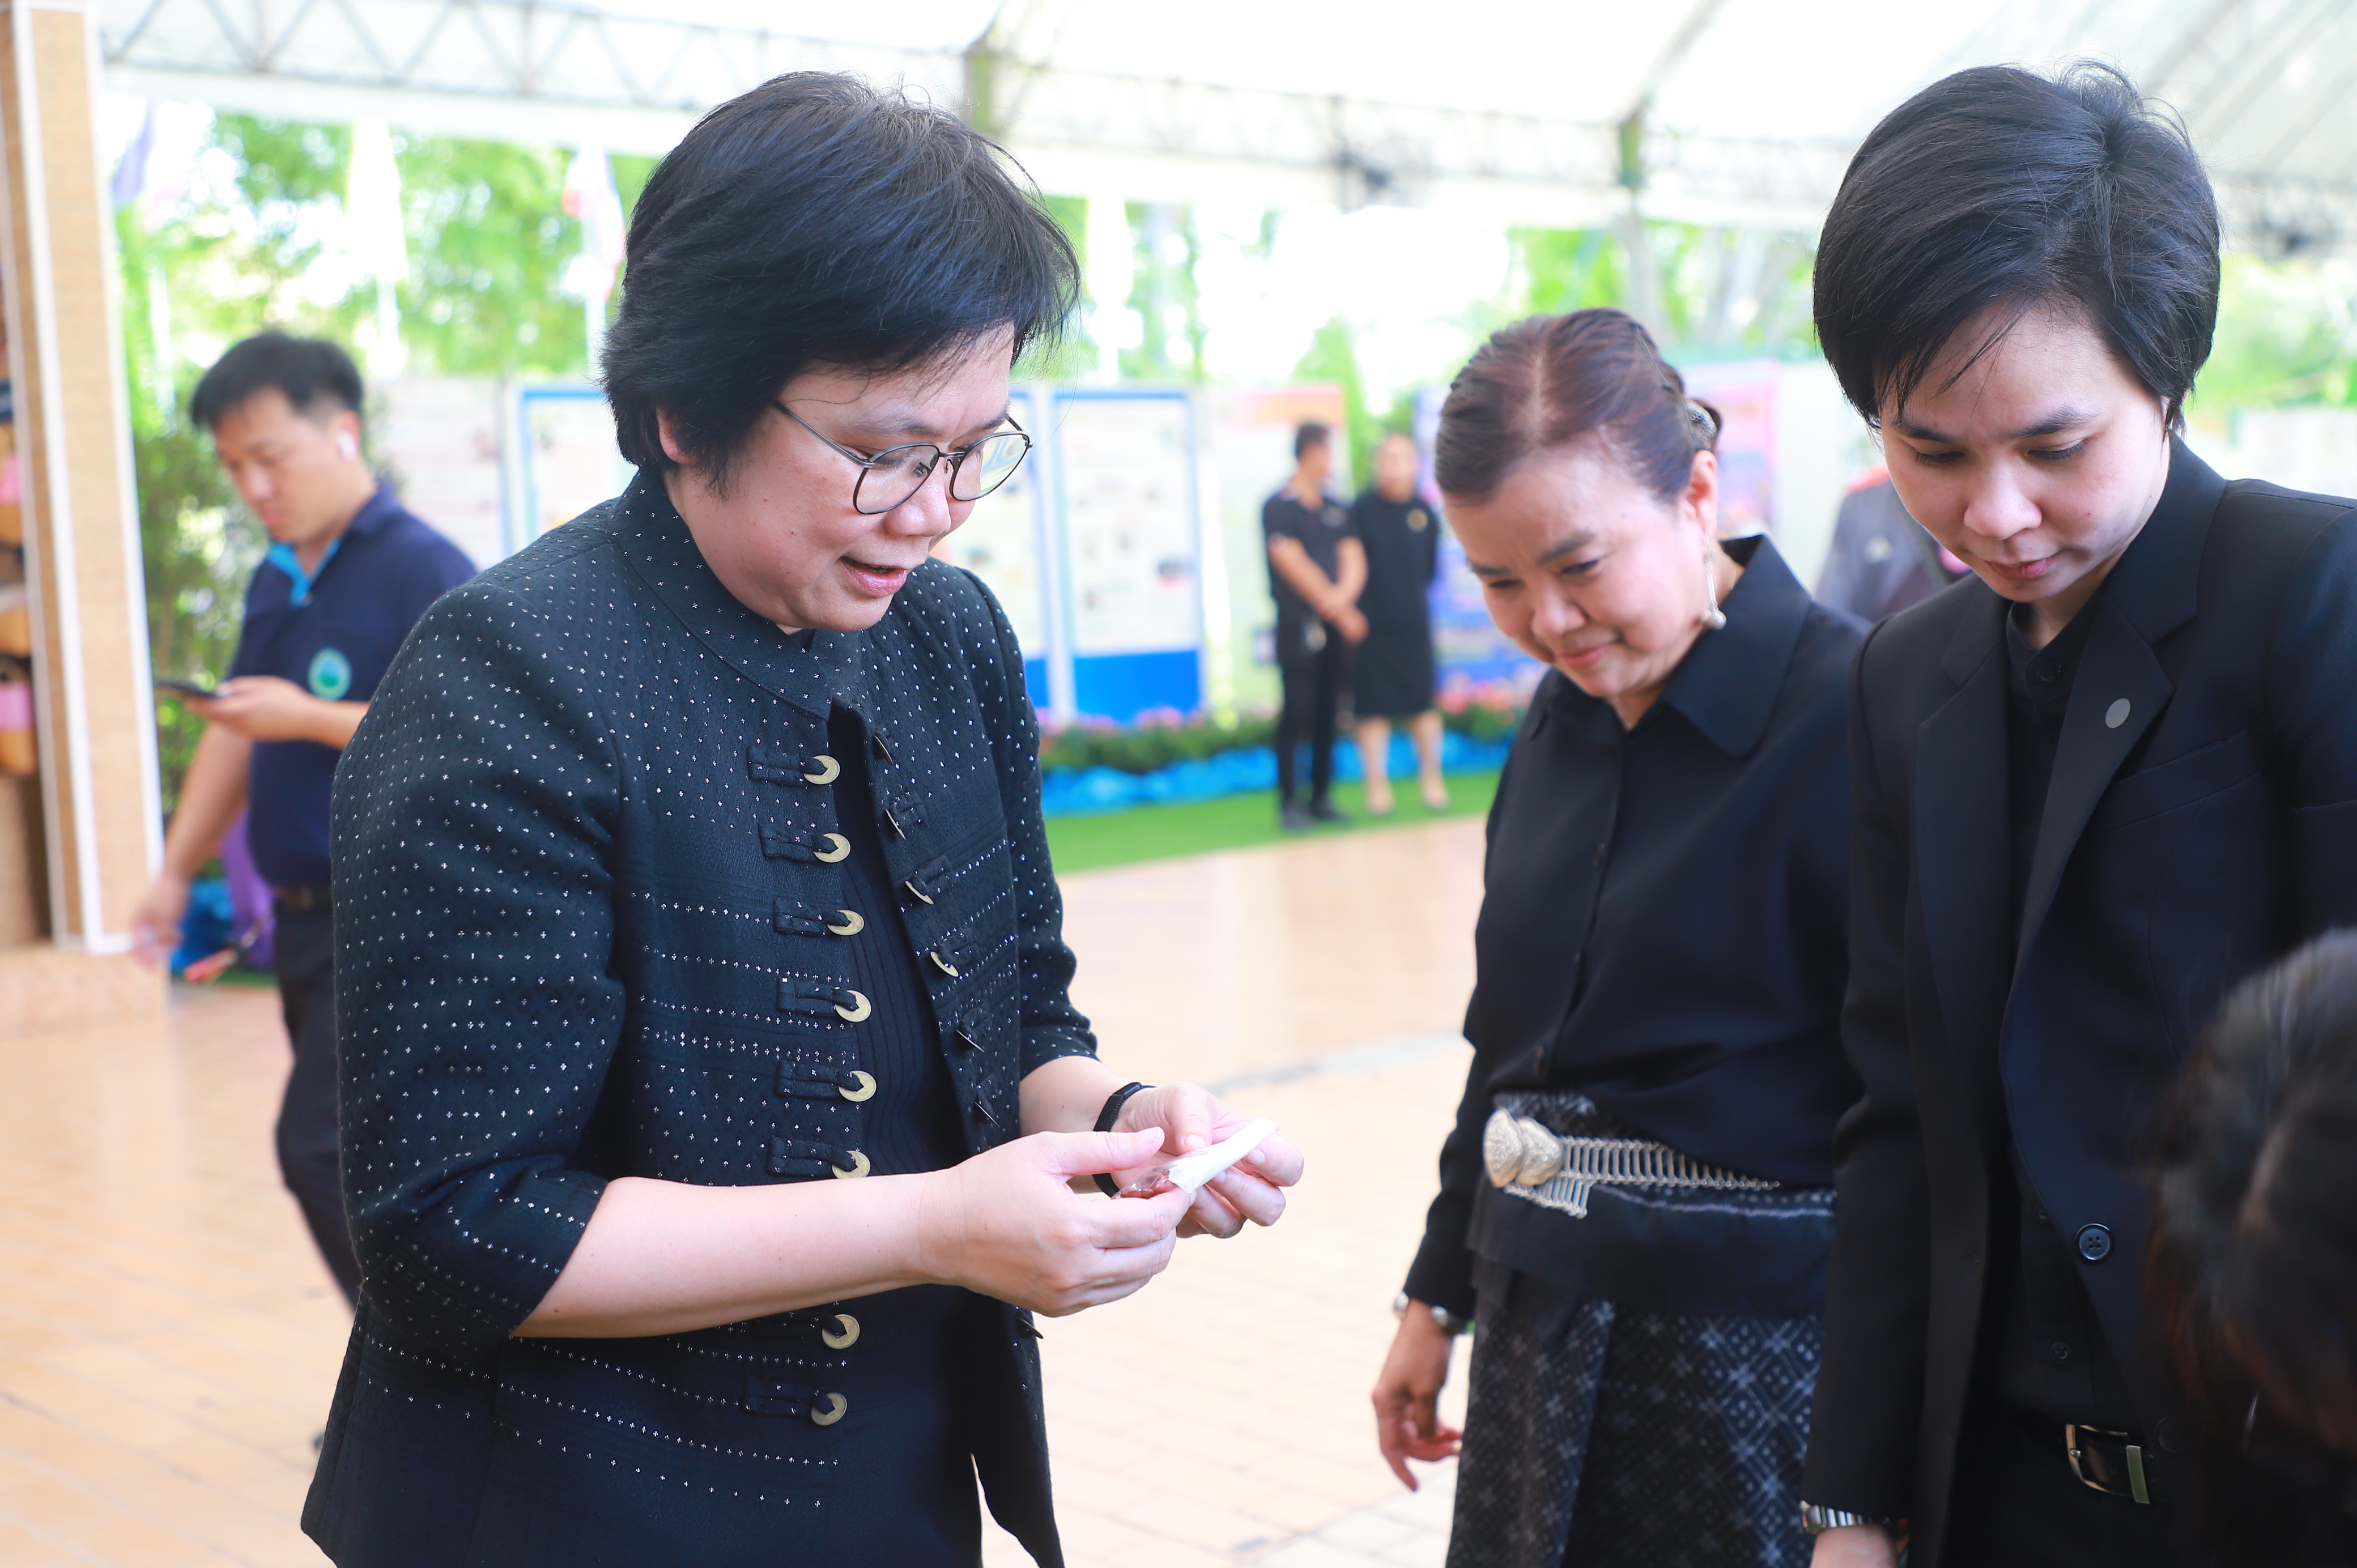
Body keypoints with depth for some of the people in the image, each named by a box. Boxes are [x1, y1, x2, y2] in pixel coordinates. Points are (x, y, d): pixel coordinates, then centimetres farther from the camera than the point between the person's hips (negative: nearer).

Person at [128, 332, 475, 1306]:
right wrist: (176, 873, 19)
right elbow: (235, 734, 21)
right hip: (307, 921, 8)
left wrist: (311, 718, -22)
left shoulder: (423, 570, -13)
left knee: (323, 1149, -13)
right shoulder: (275, 582, 13)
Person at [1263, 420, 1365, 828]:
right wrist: (1339, 609, -9)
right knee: (1296, 714, -6)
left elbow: (1353, 560, 7)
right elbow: (1295, 567, -11)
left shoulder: (1336, 510, 15)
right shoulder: (1279, 508, -5)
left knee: (1327, 714, 8)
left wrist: (1343, 595, -14)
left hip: (1337, 623, 6)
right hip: (1298, 623, -6)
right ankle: (1289, 801, 0)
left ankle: (1321, 798, 15)